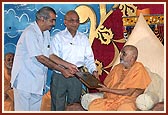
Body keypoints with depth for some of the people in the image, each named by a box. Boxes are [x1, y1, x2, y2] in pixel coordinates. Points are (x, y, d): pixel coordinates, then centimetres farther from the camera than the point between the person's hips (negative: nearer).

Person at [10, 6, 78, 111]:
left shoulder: (46, 33, 10)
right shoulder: (30, 33, -18)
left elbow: (50, 55, 9)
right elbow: (40, 58, -21)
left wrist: (68, 65, -1)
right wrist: (62, 70, -19)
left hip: (38, 81, 8)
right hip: (24, 80, -8)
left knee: (35, 109, 12)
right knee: (23, 110, -2)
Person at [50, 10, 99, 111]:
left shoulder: (83, 38, 12)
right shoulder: (59, 37, 0)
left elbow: (89, 58, 10)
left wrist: (94, 70, -8)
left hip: (76, 77, 3)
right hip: (59, 76, -3)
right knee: (58, 106, 2)